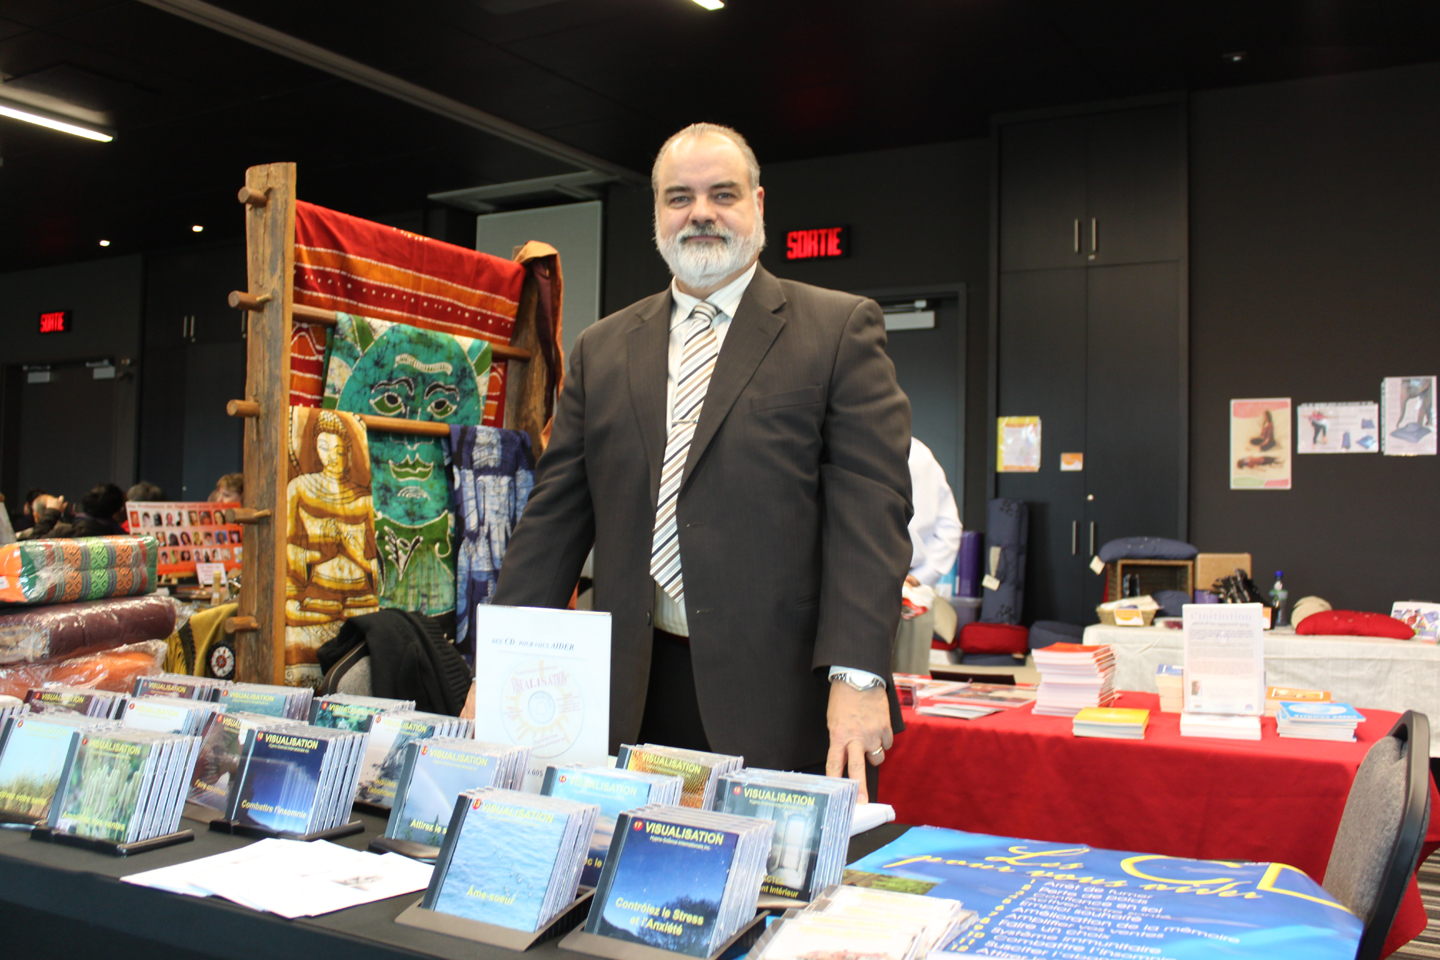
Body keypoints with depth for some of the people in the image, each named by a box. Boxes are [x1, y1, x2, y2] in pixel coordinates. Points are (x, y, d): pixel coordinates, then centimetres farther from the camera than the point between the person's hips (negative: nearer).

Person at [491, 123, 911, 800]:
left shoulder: (841, 330, 3)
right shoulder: (601, 350, 14)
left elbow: (870, 507, -7)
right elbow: (555, 516, 12)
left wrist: (857, 674, -17)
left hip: (779, 696, -3)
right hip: (634, 694, 3)